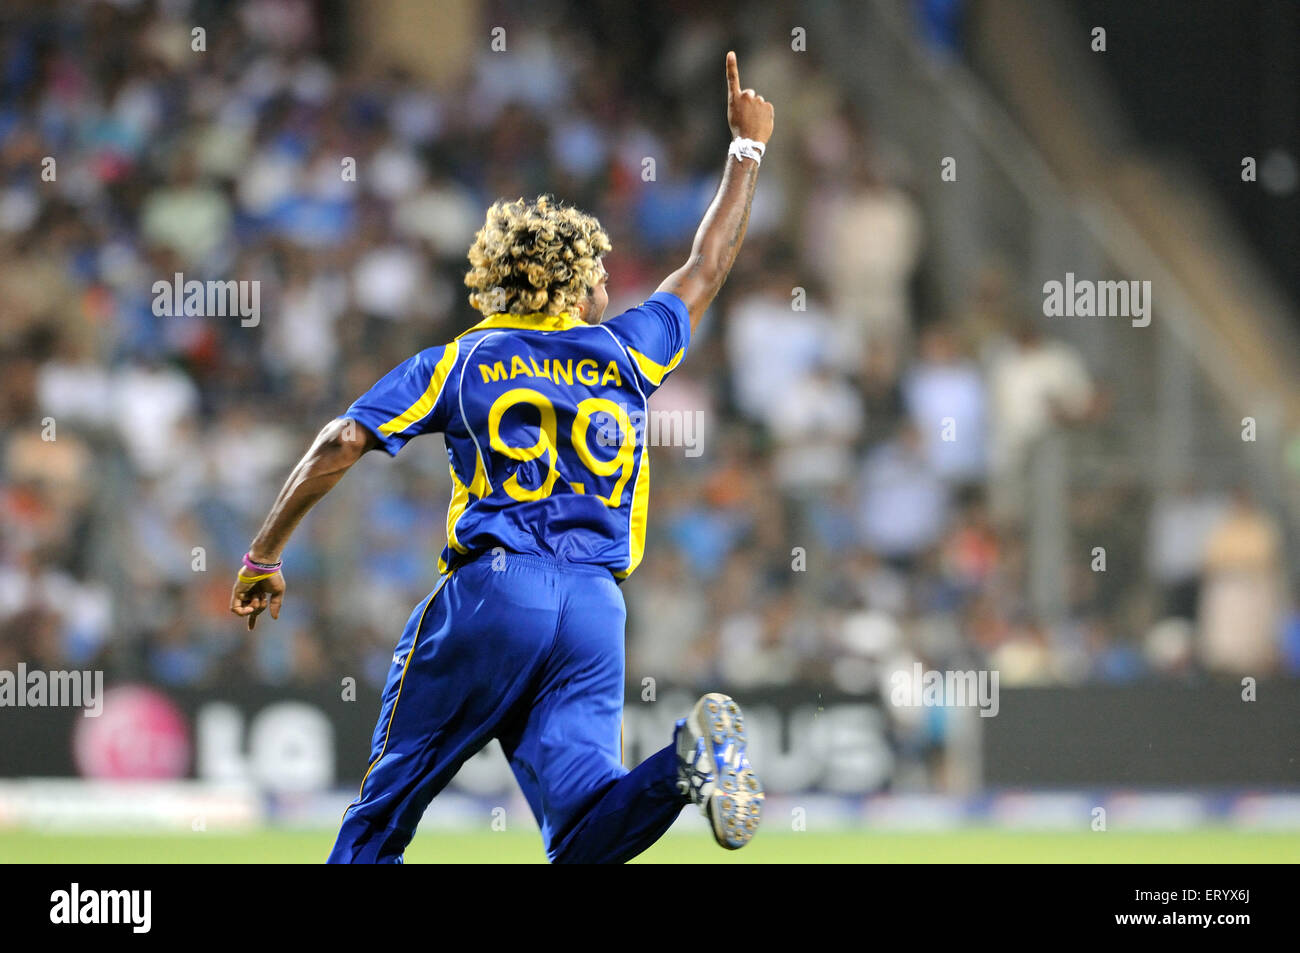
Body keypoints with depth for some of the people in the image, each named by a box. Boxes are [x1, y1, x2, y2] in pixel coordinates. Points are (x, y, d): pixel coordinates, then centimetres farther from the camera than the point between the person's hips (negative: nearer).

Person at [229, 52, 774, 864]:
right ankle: (690, 761, -36)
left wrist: (266, 557, 11)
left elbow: (342, 444, 4)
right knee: (582, 833, -10)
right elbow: (707, 270, 31)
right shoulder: (625, 353, 17)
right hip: (596, 607, 2)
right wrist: (748, 149, 43)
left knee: (387, 806, 7)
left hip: (490, 589, -2)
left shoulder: (458, 363, 12)